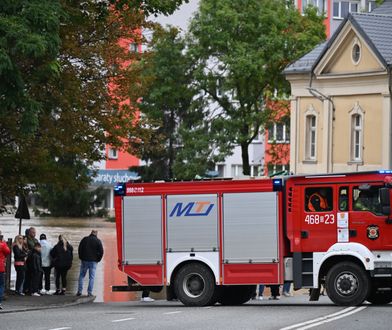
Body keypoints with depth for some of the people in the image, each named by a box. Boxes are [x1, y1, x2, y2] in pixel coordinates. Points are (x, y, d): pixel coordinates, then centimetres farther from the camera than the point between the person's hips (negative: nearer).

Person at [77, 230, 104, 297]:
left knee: (81, 276, 11)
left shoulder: (84, 239, 2)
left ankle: (79, 291, 4)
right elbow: (101, 251, -4)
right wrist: (98, 259, 6)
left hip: (84, 260, 1)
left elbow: (79, 249, 4)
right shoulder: (98, 241, -2)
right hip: (93, 261, -1)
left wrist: (81, 258, 12)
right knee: (91, 277, 3)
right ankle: (89, 292, -2)